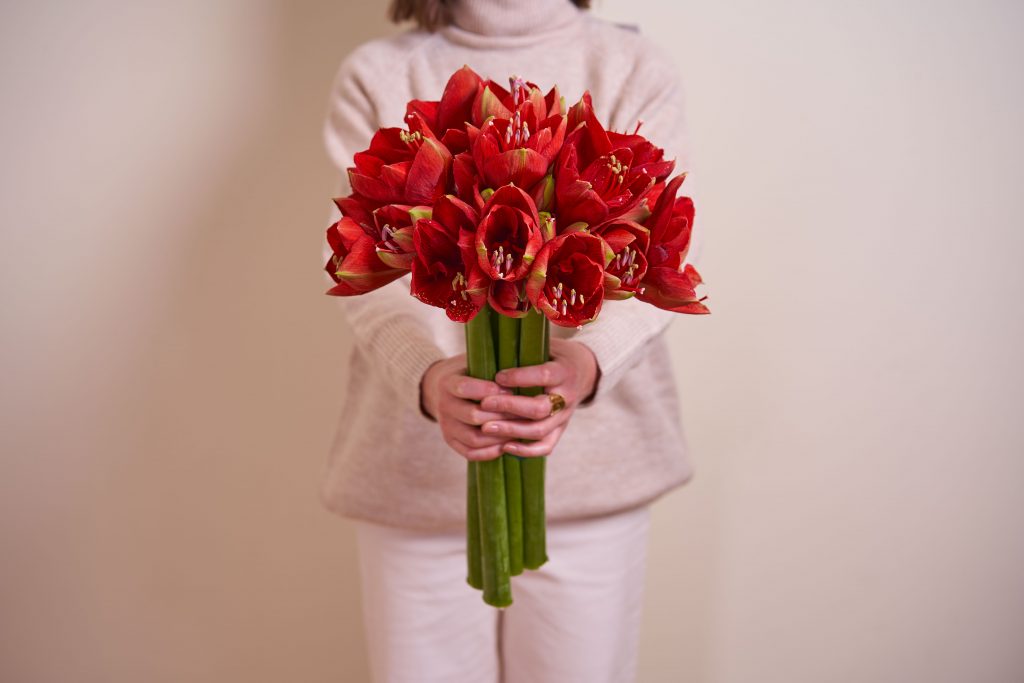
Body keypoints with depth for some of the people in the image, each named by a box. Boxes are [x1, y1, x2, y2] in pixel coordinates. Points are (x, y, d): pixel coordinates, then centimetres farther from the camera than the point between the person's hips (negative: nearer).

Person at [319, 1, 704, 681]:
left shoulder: (636, 68, 7)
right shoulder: (376, 76, 6)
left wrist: (589, 358, -28)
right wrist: (427, 376, -27)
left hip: (594, 458, 1)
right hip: (417, 463, 0)